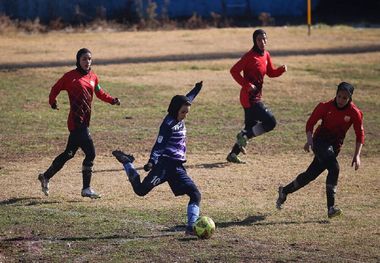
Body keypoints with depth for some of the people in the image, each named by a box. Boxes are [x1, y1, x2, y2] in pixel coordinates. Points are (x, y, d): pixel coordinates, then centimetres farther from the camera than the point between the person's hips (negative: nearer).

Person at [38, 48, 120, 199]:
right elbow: (55, 89, 2)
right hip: (76, 121, -8)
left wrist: (112, 101, 8)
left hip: (84, 121, 8)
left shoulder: (93, 77, 13)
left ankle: (46, 177, 33)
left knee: (69, 153, 17)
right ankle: (86, 189, -3)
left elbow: (100, 93, 22)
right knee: (90, 153, -11)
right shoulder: (71, 76, -5)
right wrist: (53, 102, -9)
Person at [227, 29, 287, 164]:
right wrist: (247, 85, -24)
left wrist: (282, 69, -1)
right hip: (250, 98, -9)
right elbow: (234, 71, -17)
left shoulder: (266, 55, 10)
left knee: (251, 127, 15)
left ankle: (233, 155, 22)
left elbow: (271, 72, 19)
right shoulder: (250, 56, -15)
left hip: (256, 97, 9)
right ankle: (244, 136, -2)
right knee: (270, 122, -12)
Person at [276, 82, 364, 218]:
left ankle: (284, 191, 30)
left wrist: (357, 155, -12)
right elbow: (310, 123, -3)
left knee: (311, 174, 7)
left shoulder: (355, 113, -8)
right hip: (321, 141, -3)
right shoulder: (325, 106, -11)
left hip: (335, 146, 4)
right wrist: (309, 139, -20)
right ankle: (331, 207, -29)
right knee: (334, 167, -28)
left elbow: (360, 135, -2)